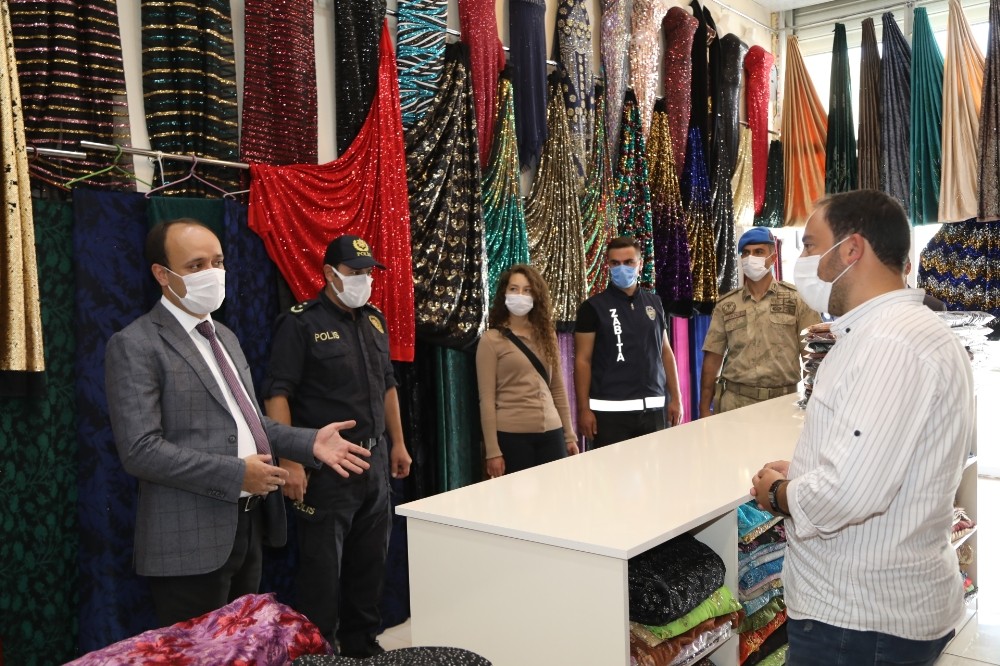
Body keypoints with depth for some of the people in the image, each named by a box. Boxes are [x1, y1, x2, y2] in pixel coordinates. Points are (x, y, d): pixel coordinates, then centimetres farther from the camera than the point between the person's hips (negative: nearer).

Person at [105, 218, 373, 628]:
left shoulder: (224, 336, 14)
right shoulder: (136, 345, -12)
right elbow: (140, 450, -20)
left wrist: (310, 442, 2)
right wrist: (236, 473, -22)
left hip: (248, 526, 8)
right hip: (191, 540, -8)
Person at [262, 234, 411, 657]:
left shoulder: (374, 319, 11)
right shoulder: (300, 322, -10)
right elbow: (277, 393, -15)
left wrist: (397, 443, 16)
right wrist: (290, 461, -22)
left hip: (374, 461, 7)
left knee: (371, 560, 16)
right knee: (322, 568, 2)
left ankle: (362, 644, 33)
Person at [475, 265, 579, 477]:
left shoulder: (547, 335, 11)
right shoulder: (491, 340, -3)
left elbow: (558, 388, 14)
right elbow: (487, 400, -6)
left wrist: (569, 435, 12)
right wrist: (493, 451, -9)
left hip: (551, 433, 4)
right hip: (512, 435, -4)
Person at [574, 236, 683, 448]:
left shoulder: (653, 303, 11)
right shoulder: (593, 307, -2)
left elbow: (666, 352, 15)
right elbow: (583, 360, -4)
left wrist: (675, 398, 10)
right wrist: (584, 409, -9)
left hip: (653, 407, 4)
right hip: (610, 410, -4)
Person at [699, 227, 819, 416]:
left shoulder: (797, 299, 1)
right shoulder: (725, 305, 7)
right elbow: (713, 358, 5)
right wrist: (705, 409, 0)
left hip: (784, 400, -1)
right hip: (735, 401, 1)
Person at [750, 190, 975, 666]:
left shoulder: (891, 344, -25)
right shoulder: (896, 328, 11)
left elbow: (847, 493, -33)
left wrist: (777, 494, -14)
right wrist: (799, 475, 6)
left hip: (858, 620, -10)